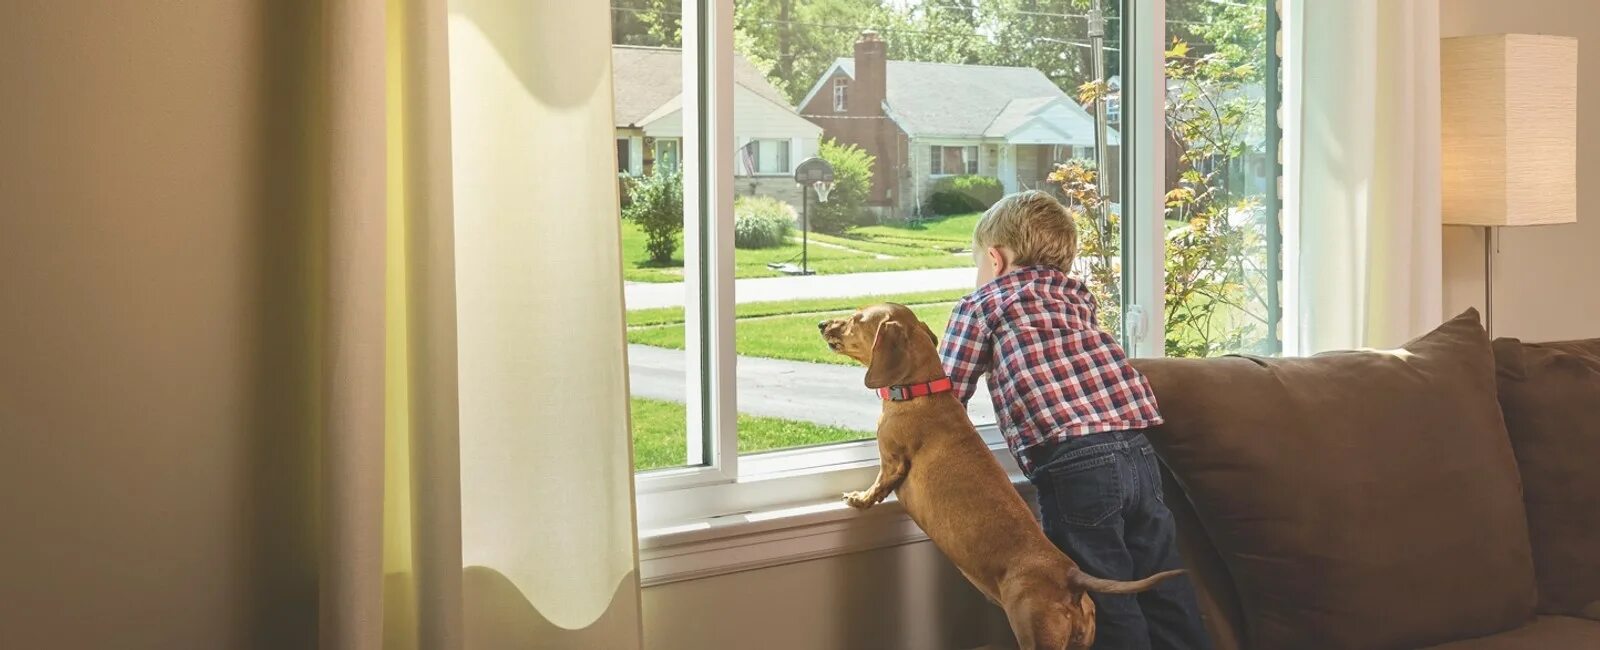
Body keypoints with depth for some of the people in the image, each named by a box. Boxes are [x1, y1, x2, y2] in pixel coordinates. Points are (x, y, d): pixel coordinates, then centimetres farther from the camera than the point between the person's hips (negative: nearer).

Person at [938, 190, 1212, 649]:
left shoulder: (979, 306, 10)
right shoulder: (1076, 293, 25)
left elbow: (945, 400, 13)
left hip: (1074, 466, -6)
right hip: (1138, 451, 6)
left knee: (1109, 610, 1)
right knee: (1166, 595, 13)